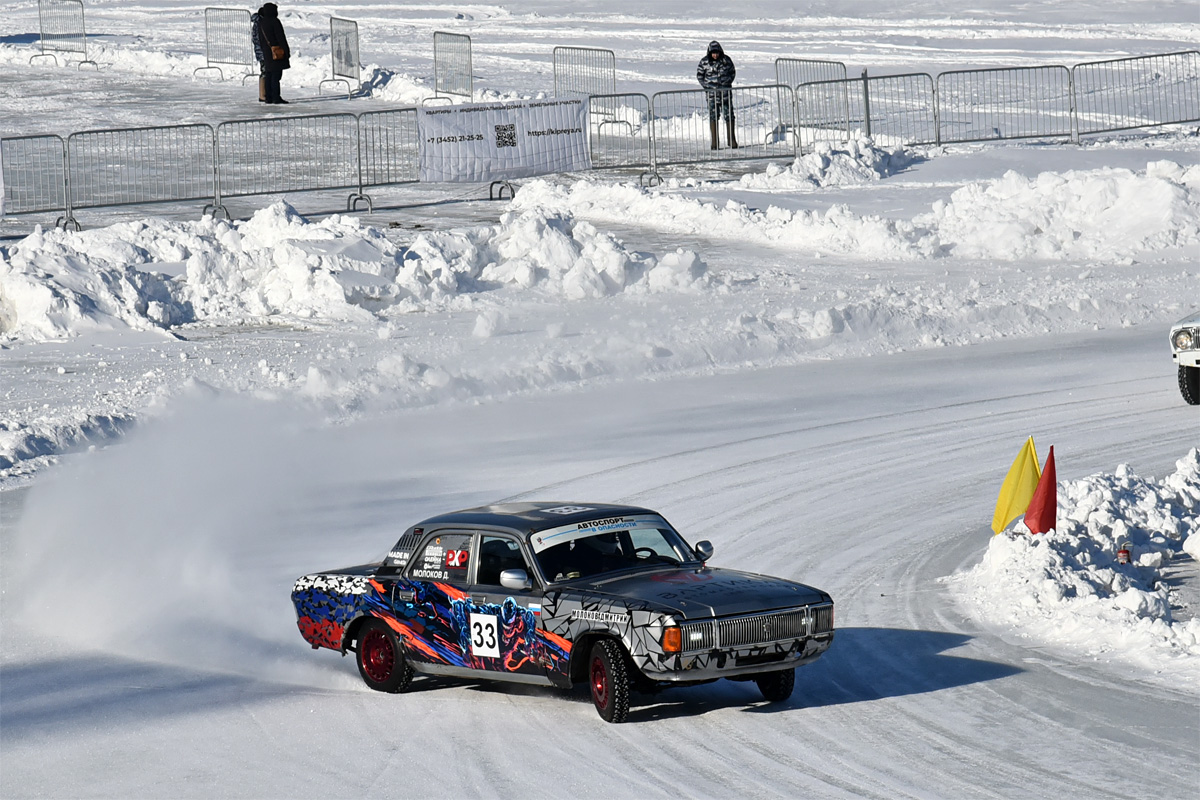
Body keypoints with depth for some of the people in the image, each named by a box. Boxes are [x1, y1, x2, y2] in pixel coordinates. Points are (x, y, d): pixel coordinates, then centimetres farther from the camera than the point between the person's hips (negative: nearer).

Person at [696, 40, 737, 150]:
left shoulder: (726, 60, 0)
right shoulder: (704, 62, -4)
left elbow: (732, 72, 13)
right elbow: (699, 75, 6)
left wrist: (728, 82, 2)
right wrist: (706, 86, -3)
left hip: (726, 92, 1)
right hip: (712, 92, -1)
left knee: (729, 115, 2)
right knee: (713, 116, -3)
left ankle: (732, 140, 13)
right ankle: (714, 142, 2)